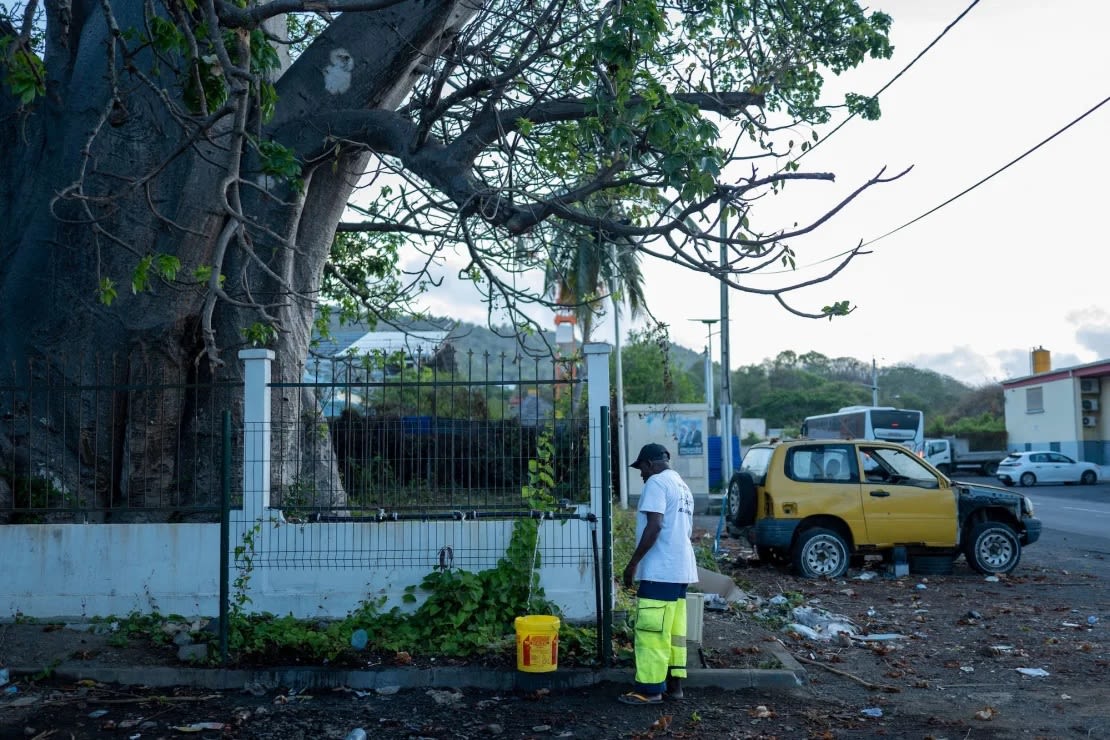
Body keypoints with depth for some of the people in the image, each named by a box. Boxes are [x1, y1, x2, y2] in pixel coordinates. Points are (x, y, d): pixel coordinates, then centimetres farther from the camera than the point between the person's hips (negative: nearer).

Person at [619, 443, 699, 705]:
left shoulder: (656, 482, -10)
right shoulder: (683, 486, 20)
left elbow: (654, 526, -20)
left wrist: (633, 563, -16)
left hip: (660, 570, -10)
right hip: (680, 569, 10)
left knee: (652, 630, -6)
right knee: (674, 629, 12)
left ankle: (650, 689, -3)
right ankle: (674, 683, 16)